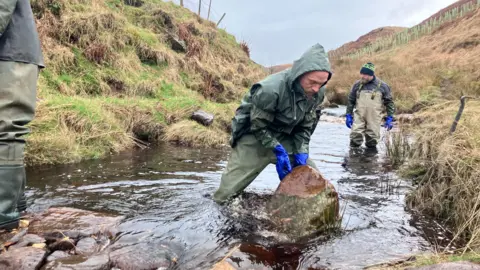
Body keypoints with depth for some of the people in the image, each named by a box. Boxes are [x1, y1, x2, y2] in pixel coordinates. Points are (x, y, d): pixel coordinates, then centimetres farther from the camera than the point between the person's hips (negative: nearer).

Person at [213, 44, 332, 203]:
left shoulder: (317, 92, -13)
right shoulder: (270, 89, -33)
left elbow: (306, 125, -1)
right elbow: (258, 126, -20)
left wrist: (301, 152, -14)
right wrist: (278, 151, -23)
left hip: (284, 138, 6)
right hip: (254, 137, -5)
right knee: (226, 195, -5)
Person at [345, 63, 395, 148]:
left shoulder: (382, 86, 0)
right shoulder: (357, 84, 5)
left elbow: (389, 102, 6)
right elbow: (351, 100, 12)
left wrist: (390, 118, 1)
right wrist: (349, 115, 7)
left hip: (374, 118, -1)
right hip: (359, 116, 1)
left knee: (372, 143, 5)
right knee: (355, 137, -7)